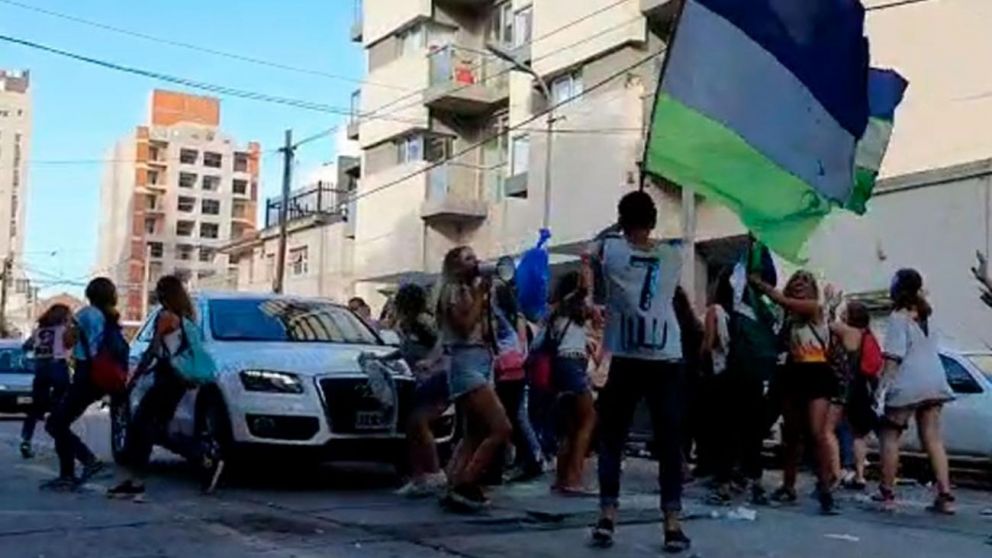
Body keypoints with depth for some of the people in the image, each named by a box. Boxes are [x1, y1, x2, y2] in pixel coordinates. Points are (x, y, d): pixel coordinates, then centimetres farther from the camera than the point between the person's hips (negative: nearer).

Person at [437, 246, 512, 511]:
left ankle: (455, 487, 8)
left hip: (481, 364, 10)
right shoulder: (452, 290, -4)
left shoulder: (470, 291, 21)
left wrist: (485, 300, 8)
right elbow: (464, 326, -18)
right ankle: (464, 486, -15)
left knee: (474, 434, 10)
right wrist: (479, 296, -9)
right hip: (465, 364, -10)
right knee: (501, 429, -17)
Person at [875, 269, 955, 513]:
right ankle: (945, 495, -1)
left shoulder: (898, 316, -4)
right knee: (933, 439, 6)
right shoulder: (924, 314, 17)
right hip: (934, 381, 7)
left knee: (890, 435, 4)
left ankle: (887, 493, 4)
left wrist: (884, 383, -12)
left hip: (908, 383, -6)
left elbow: (894, 355, -11)